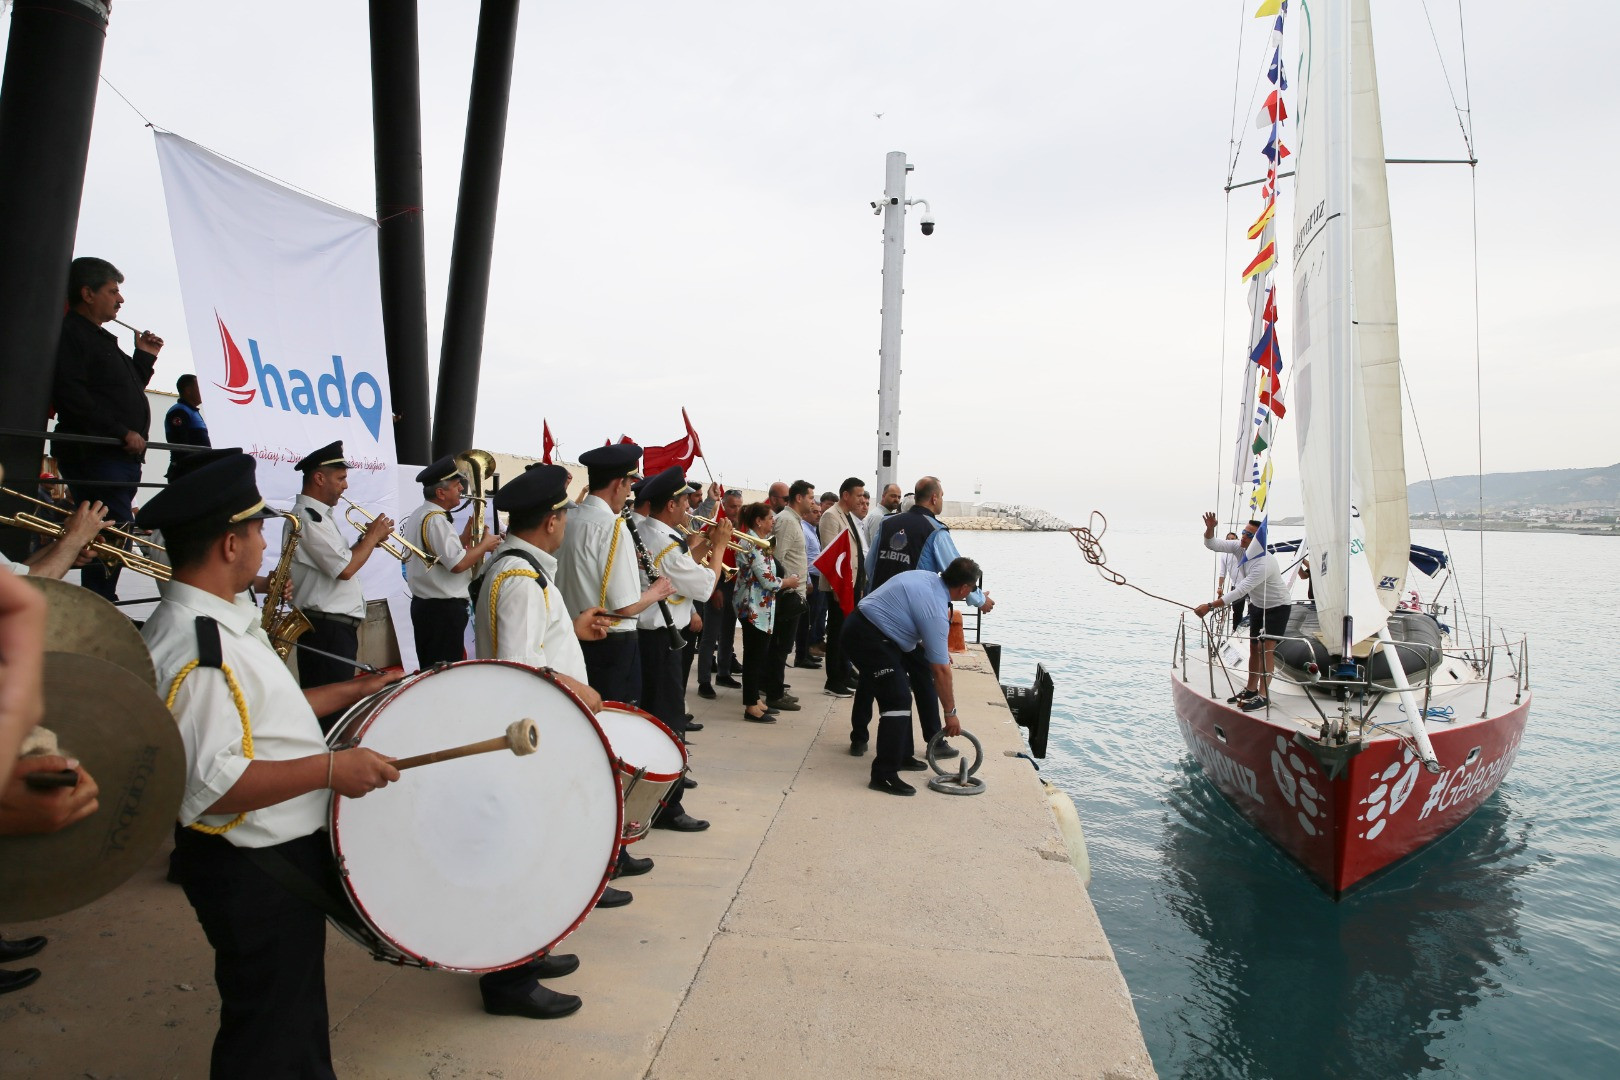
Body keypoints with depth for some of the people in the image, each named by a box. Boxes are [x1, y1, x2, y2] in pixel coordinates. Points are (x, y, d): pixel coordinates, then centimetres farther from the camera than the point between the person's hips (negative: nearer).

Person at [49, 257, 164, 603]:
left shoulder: (102, 339, 24)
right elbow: (72, 395, -19)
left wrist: (145, 357, 19)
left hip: (121, 455, 10)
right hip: (95, 456, -10)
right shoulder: (70, 333, -6)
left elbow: (127, 393, 27)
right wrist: (122, 432, -19)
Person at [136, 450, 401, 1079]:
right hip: (253, 872, -10)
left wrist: (355, 691, 15)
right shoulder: (195, 646, -27)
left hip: (287, 852, 10)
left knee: (298, 1012, 27)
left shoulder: (221, 623, 5)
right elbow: (209, 783, -31)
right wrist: (331, 767, -28)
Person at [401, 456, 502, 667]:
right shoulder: (436, 520, -19)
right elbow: (458, 564, -27)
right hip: (444, 609, -10)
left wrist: (469, 529, 10)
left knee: (430, 669, 17)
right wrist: (485, 544, -13)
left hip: (423, 604, 10)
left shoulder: (418, 515, 13)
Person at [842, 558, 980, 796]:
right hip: (869, 638, -10)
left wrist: (933, 647, 19)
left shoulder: (926, 576, 6)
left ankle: (902, 756, 27)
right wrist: (950, 713, -6)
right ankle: (884, 775, -13)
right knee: (898, 701, -13)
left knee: (899, 695, 17)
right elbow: (940, 670, -15)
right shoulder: (936, 611, -19)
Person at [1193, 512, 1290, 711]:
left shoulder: (1264, 563, -35)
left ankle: (1263, 695, -8)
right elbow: (1212, 544, -11)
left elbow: (1240, 591, -40)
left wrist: (1210, 606, -44)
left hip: (1277, 606, -8)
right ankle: (1250, 689, 20)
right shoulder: (1240, 547, -12)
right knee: (1254, 646, 11)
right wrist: (1210, 528, -34)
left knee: (1266, 647, -12)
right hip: (1257, 604, 8)